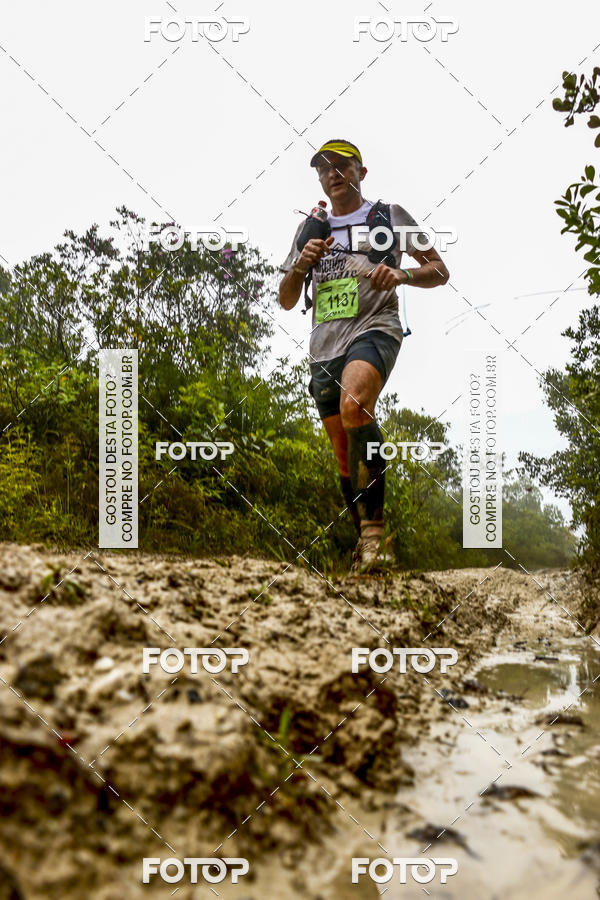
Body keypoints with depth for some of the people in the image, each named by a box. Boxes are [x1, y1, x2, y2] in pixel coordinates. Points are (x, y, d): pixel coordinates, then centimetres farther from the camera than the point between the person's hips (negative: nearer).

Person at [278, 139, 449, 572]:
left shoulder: (389, 215, 12)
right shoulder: (311, 228, 22)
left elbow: (440, 271, 8)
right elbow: (286, 301, 20)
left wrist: (401, 274, -12)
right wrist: (301, 265, 0)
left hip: (373, 329, -5)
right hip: (324, 346, 5)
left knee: (354, 405, -35)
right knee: (345, 456, 4)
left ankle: (374, 525, -30)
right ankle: (366, 545, 17)